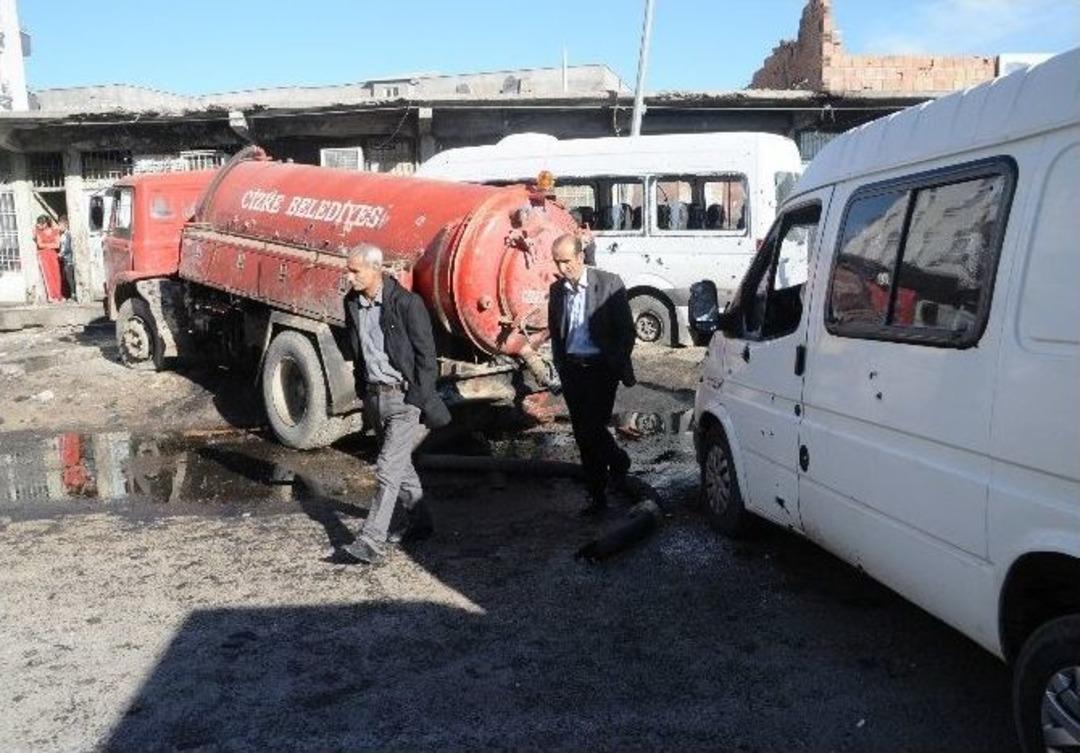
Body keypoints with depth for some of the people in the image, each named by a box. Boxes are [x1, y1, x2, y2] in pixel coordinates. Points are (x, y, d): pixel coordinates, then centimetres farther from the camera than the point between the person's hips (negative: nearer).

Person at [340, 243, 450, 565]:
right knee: (400, 464, 18)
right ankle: (420, 522, 34)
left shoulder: (406, 303, -16)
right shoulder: (352, 302, 4)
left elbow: (425, 355, -13)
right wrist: (362, 389, 15)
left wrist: (419, 401, -13)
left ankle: (371, 543, -8)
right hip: (373, 394, 7)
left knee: (388, 468, -10)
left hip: (403, 396, -7)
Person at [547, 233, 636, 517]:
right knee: (583, 436, 8)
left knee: (592, 429, -13)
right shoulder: (556, 290, 6)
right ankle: (597, 496, 22)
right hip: (572, 369, 5)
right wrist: (561, 367, 10)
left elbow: (626, 330, -5)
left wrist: (619, 366, -6)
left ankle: (618, 461, 16)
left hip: (601, 368, -4)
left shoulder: (609, 283, -8)